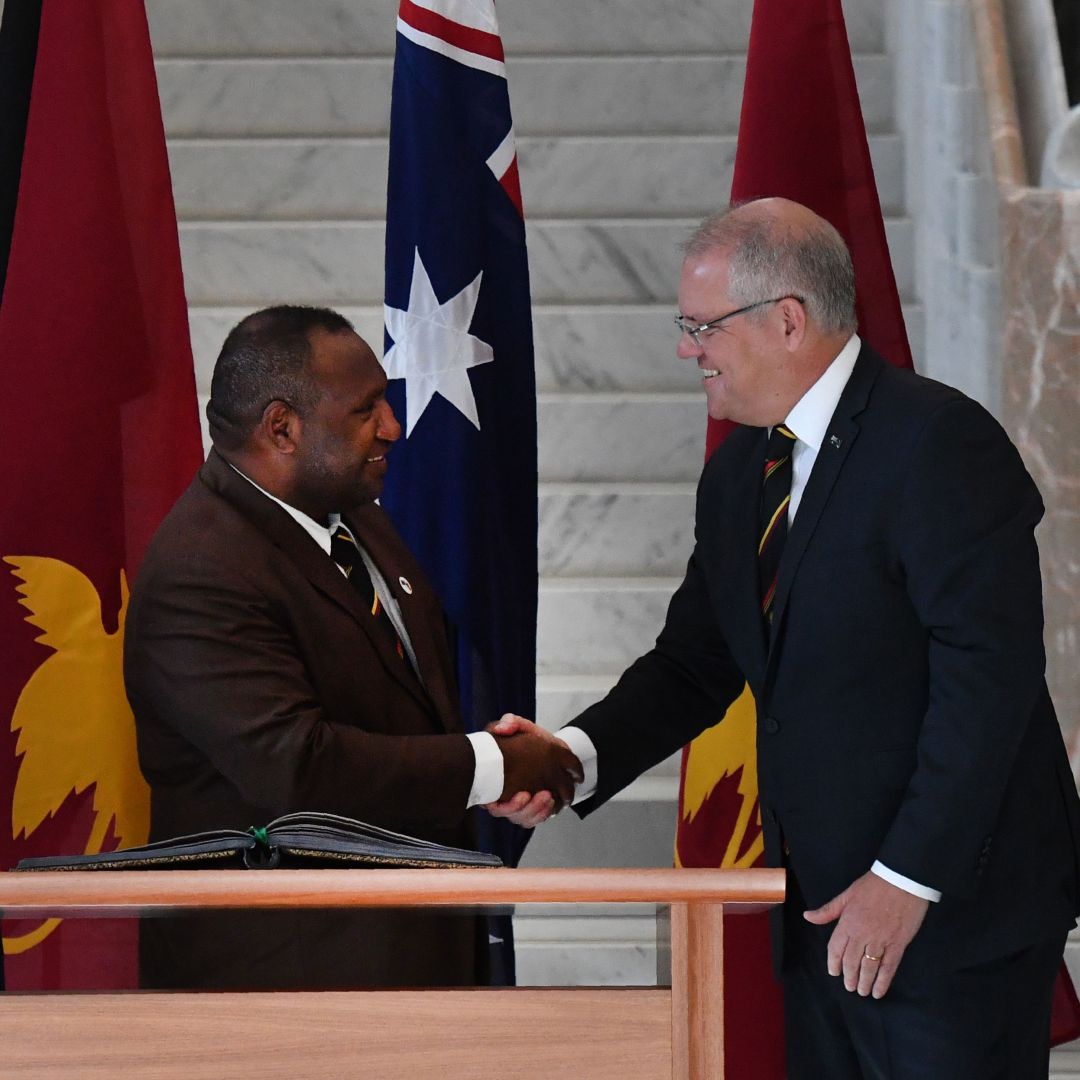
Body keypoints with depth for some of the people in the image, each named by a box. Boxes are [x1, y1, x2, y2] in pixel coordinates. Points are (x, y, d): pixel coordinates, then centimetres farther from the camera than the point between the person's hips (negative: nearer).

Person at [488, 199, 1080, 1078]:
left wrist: (907, 880, -20)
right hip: (822, 906, 8)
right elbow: (694, 665, 14)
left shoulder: (939, 441, -14)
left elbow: (989, 672, -19)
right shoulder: (741, 470, 13)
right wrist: (577, 757, -5)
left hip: (953, 904, -8)